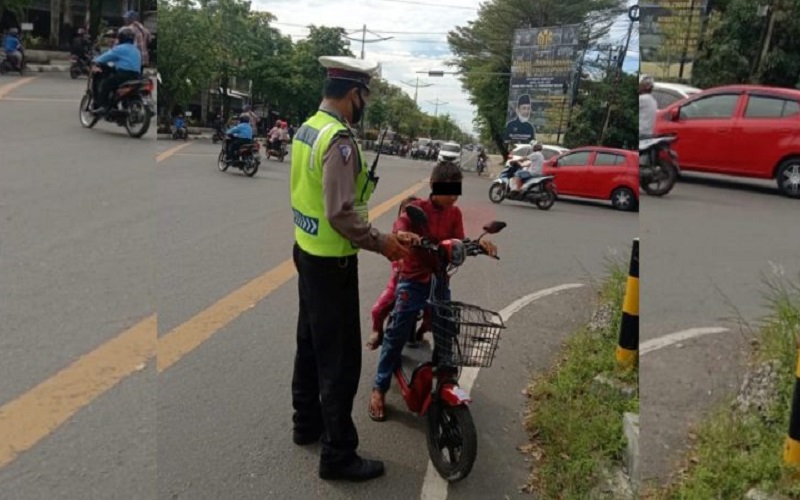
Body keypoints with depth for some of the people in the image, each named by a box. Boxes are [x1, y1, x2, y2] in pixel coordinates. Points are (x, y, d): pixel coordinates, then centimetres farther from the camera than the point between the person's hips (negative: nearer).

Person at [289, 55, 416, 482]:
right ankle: (338, 454, 12)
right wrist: (381, 242, -18)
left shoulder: (307, 128, 7)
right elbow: (341, 214, -28)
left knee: (310, 344, 21)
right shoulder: (339, 139, -23)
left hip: (306, 250, 10)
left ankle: (306, 422, 37)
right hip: (331, 262, -10)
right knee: (340, 359, 0)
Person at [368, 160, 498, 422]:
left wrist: (479, 244, -21)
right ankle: (379, 389, 9)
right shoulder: (415, 208, -10)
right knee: (396, 335, -3)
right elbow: (400, 232, -25)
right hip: (413, 281, -4)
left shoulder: (454, 214, 3)